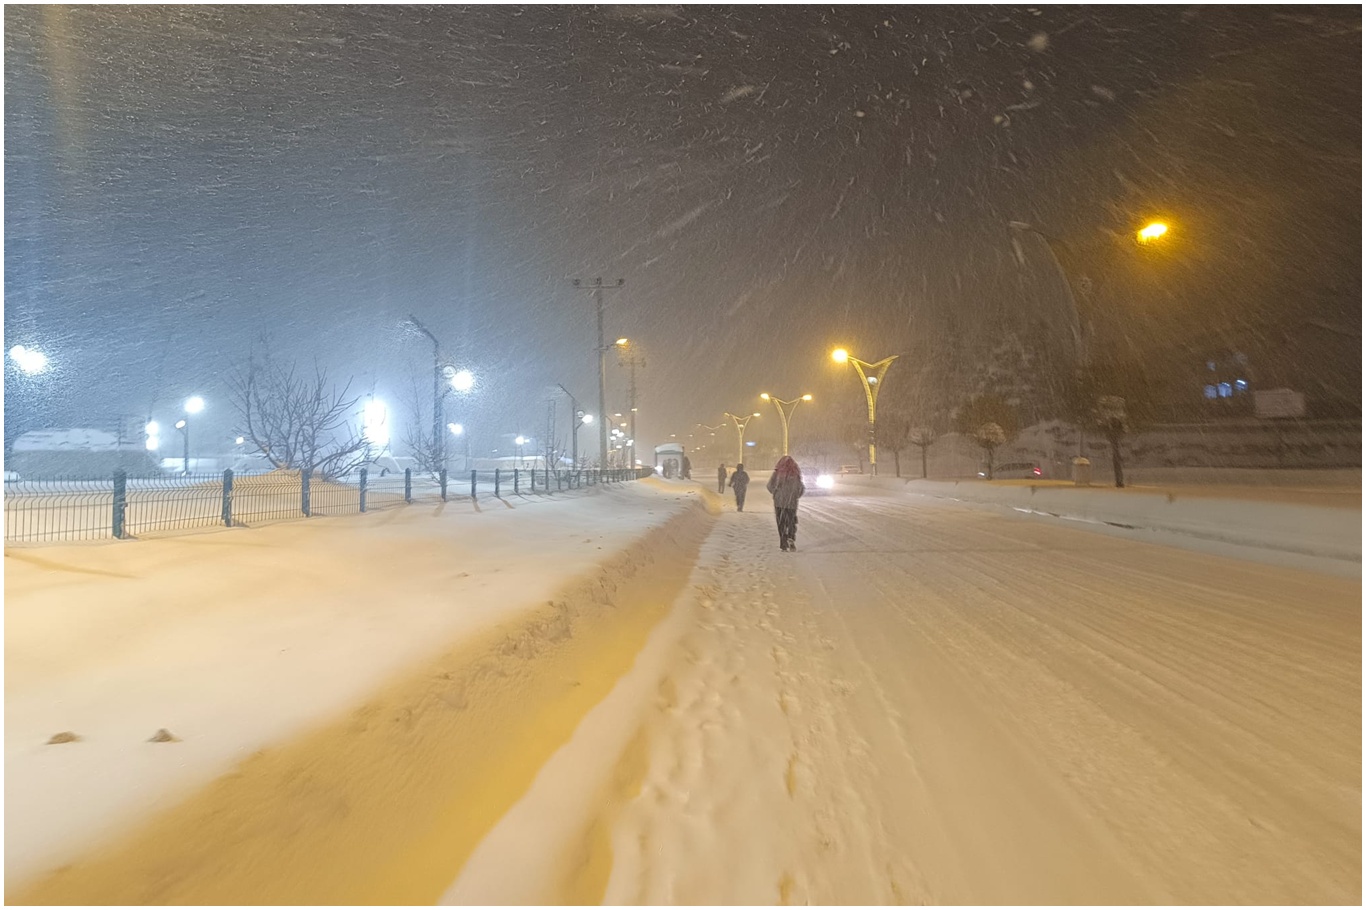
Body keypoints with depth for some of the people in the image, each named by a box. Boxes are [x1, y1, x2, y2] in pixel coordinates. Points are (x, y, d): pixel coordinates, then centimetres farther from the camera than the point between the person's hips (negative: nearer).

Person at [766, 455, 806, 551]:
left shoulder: (777, 473, -5)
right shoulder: (795, 474, -3)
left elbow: (770, 486, -6)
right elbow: (802, 488, -1)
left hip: (779, 502, 0)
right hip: (792, 503, 0)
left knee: (781, 523, 9)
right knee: (792, 523, 12)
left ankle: (783, 543, 5)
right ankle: (791, 540, -8)